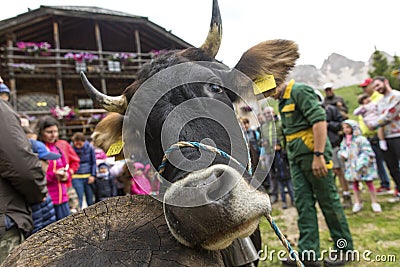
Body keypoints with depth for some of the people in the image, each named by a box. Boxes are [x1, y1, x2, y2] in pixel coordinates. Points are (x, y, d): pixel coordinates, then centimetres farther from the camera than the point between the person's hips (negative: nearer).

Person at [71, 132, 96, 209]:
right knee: (79, 199, -4)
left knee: (90, 199, 9)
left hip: (88, 176, 2)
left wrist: (93, 175, 0)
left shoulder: (89, 148, -2)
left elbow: (93, 162, 6)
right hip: (76, 177, -2)